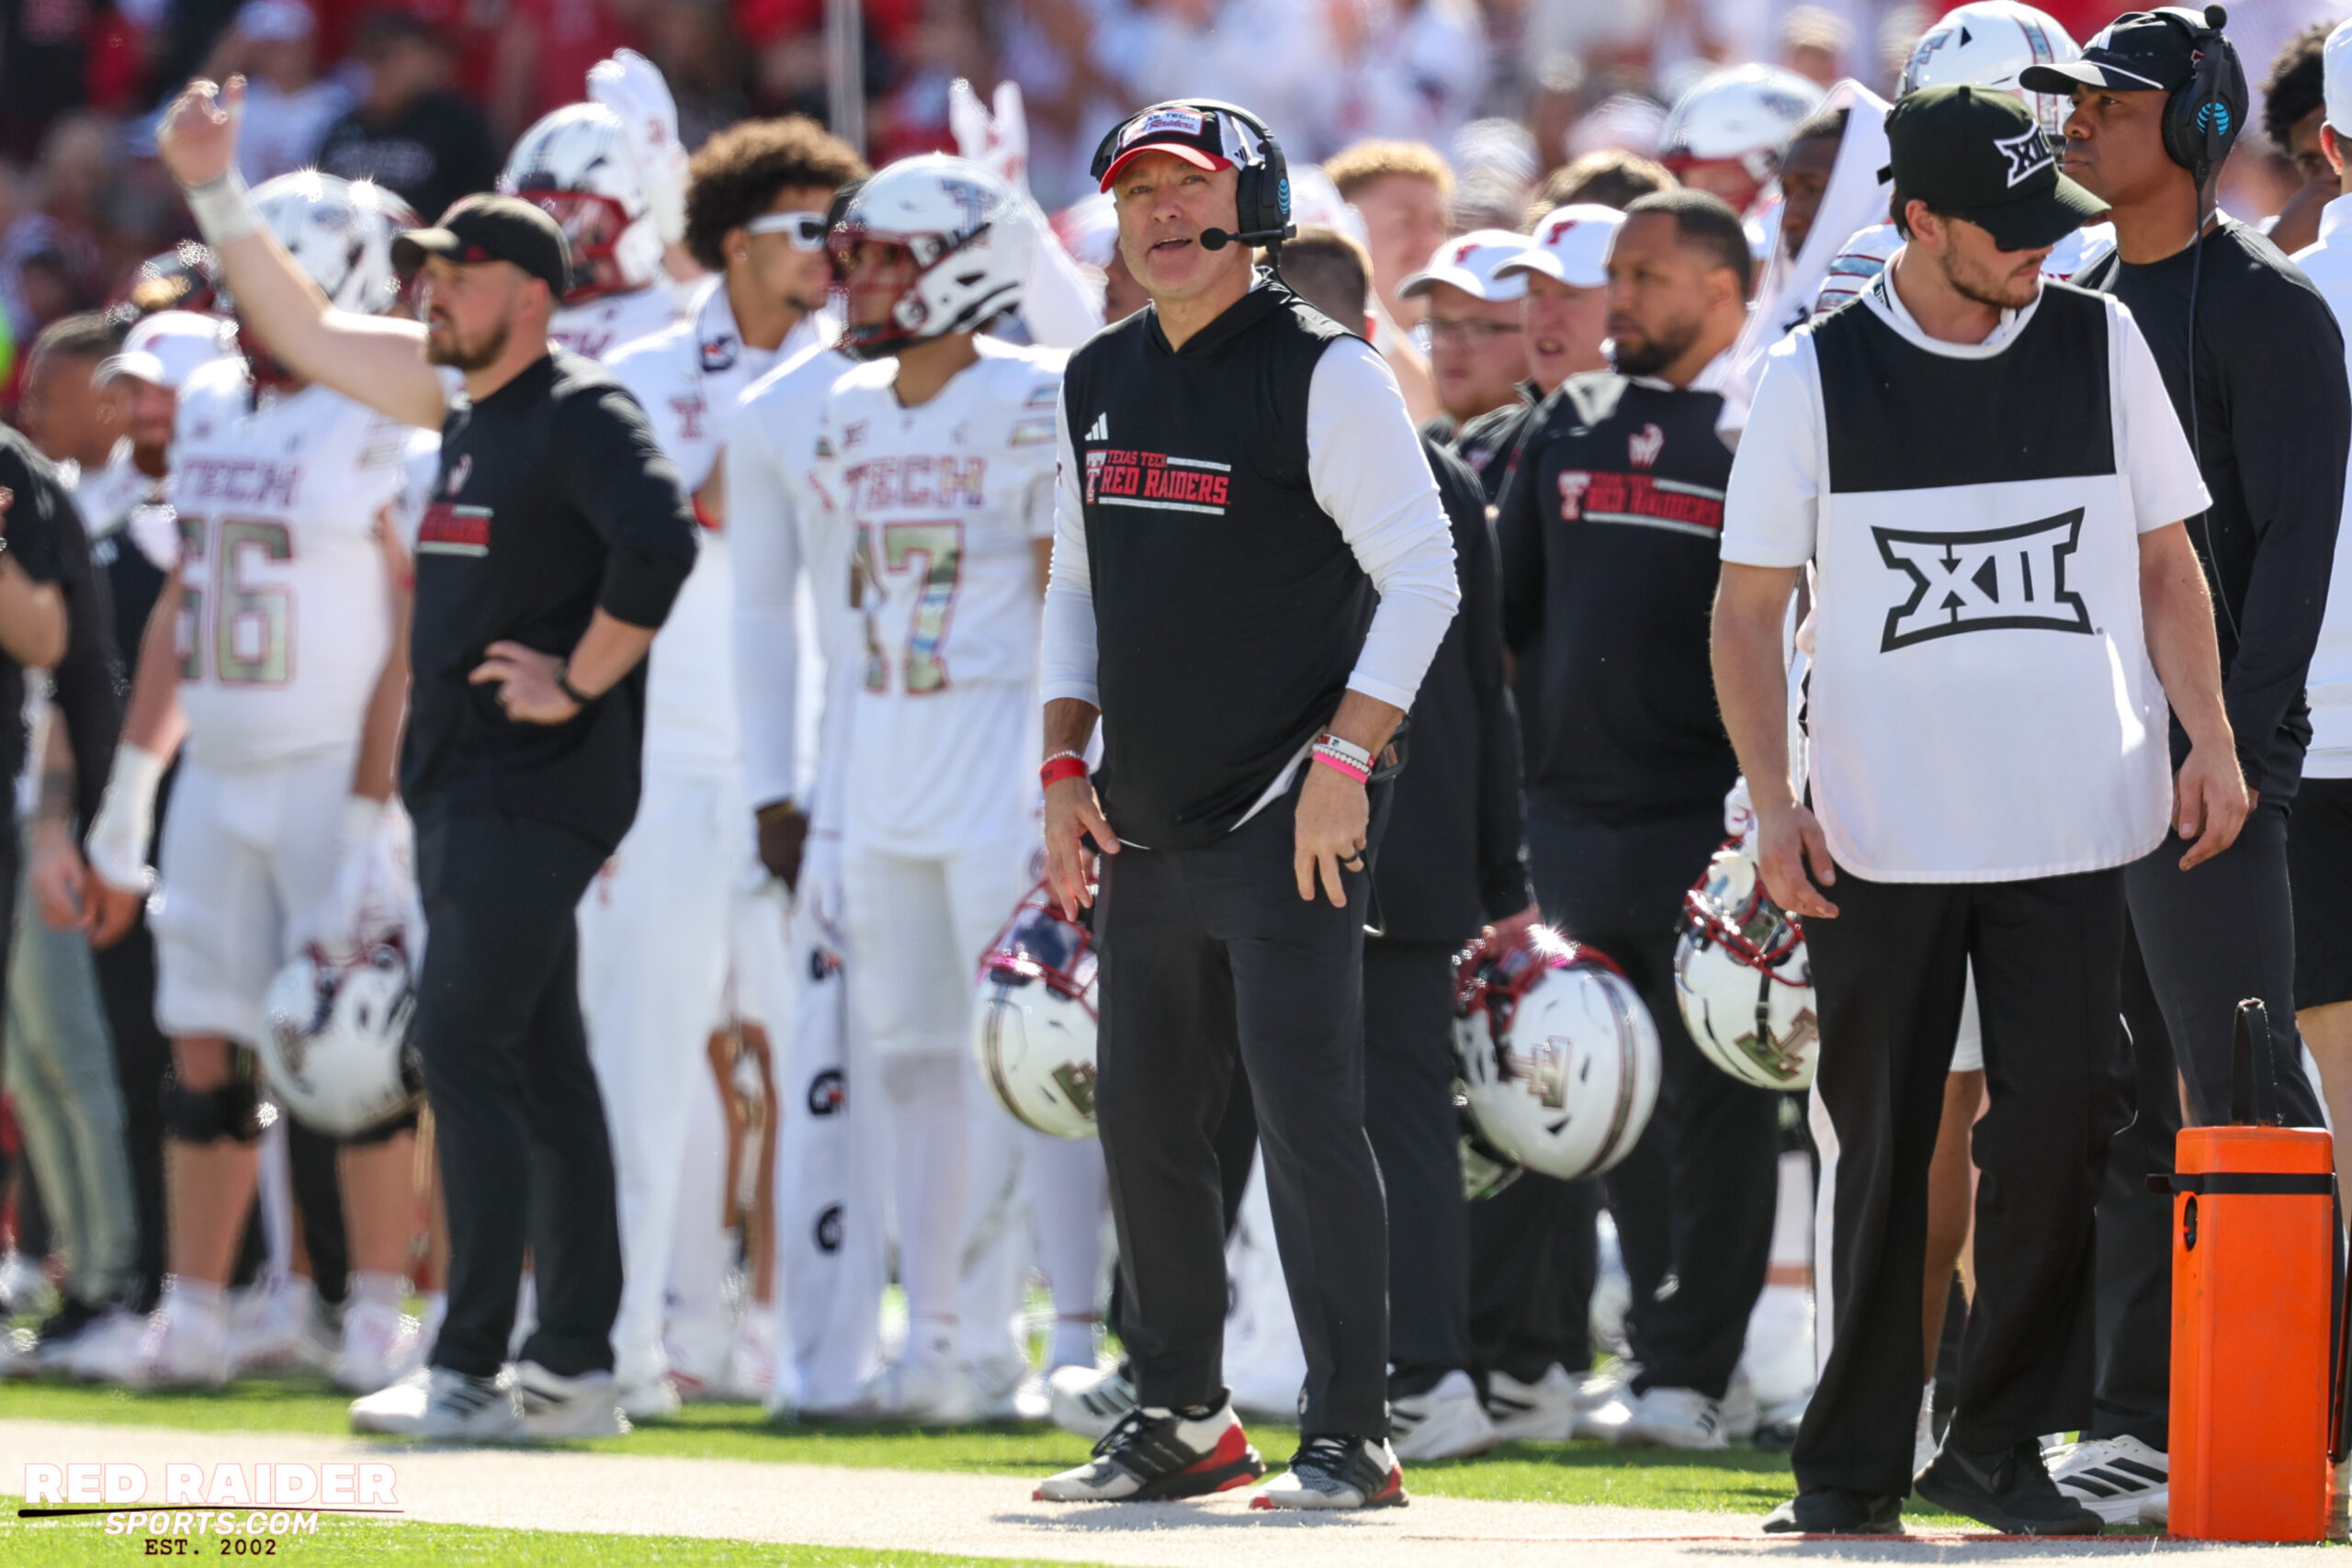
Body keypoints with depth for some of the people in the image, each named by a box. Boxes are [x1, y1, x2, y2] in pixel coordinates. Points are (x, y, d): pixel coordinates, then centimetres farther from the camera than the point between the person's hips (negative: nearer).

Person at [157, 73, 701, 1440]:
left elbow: (659, 542, -27)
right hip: (466, 790, 9)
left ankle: (471, 1368, -14)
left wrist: (579, 682, -19)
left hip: (538, 789, -9)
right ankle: (574, 1367, 13)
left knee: (467, 1048, -13)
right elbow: (308, 333, 24)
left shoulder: (582, 414, -12)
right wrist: (215, 194, 22)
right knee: (537, 1071, 10)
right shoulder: (471, 406, 15)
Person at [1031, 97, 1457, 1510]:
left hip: (1287, 821, -7)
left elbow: (1423, 573, -11)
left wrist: (1343, 758, -18)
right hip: (1145, 823, 7)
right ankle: (1181, 1422, 20)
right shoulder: (1101, 382, 13)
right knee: (1145, 1121, 10)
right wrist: (1067, 766, 11)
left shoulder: (1323, 372, -9)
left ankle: (1351, 1435, -7)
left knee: (1308, 1114, -10)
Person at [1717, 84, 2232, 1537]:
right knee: (1880, 1145, 2)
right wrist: (1773, 801, -7)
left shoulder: (2099, 343, 6)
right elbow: (1750, 606, 3)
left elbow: (2164, 560, 12)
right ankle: (1856, 1461, 10)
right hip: (1877, 837, -1)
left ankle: (2000, 1446, 4)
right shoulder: (1817, 377, 0)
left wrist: (2208, 740, 0)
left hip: (2069, 831, 1)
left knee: (2063, 1124, -6)